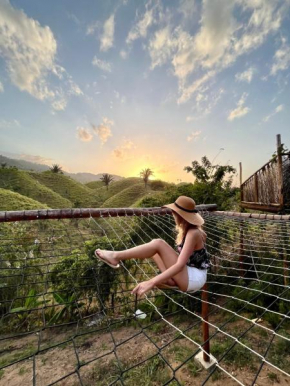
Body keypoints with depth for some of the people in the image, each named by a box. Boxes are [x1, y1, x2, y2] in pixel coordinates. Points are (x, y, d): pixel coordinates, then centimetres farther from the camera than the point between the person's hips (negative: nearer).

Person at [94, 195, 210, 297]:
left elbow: (180, 265, -30)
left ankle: (116, 256, -15)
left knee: (158, 244, -24)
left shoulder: (193, 234, -21)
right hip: (188, 275, 9)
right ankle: (169, 280, -6)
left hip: (194, 279, -9)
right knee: (155, 251, 8)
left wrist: (151, 282, -36)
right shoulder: (188, 230, 5)